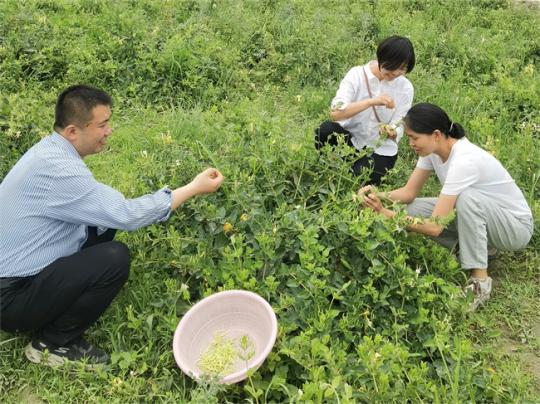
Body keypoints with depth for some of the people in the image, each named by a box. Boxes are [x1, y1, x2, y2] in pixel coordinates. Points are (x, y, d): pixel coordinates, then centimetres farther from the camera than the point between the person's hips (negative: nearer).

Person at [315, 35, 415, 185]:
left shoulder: (405, 87, -5)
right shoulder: (357, 74, -10)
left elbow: (398, 129, -6)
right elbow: (335, 113, -25)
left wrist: (391, 133, -31)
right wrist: (372, 101, -35)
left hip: (380, 151, 0)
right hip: (350, 139, 0)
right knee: (326, 129, -31)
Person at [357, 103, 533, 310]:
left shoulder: (464, 161, -35)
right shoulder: (433, 148, -11)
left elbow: (435, 227, -37)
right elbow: (409, 192, -7)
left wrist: (384, 213, -36)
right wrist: (376, 195, -26)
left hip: (515, 225, -7)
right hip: (477, 216, 7)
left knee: (466, 197, -38)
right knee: (411, 209, -13)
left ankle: (479, 280, -23)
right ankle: (471, 245, 7)